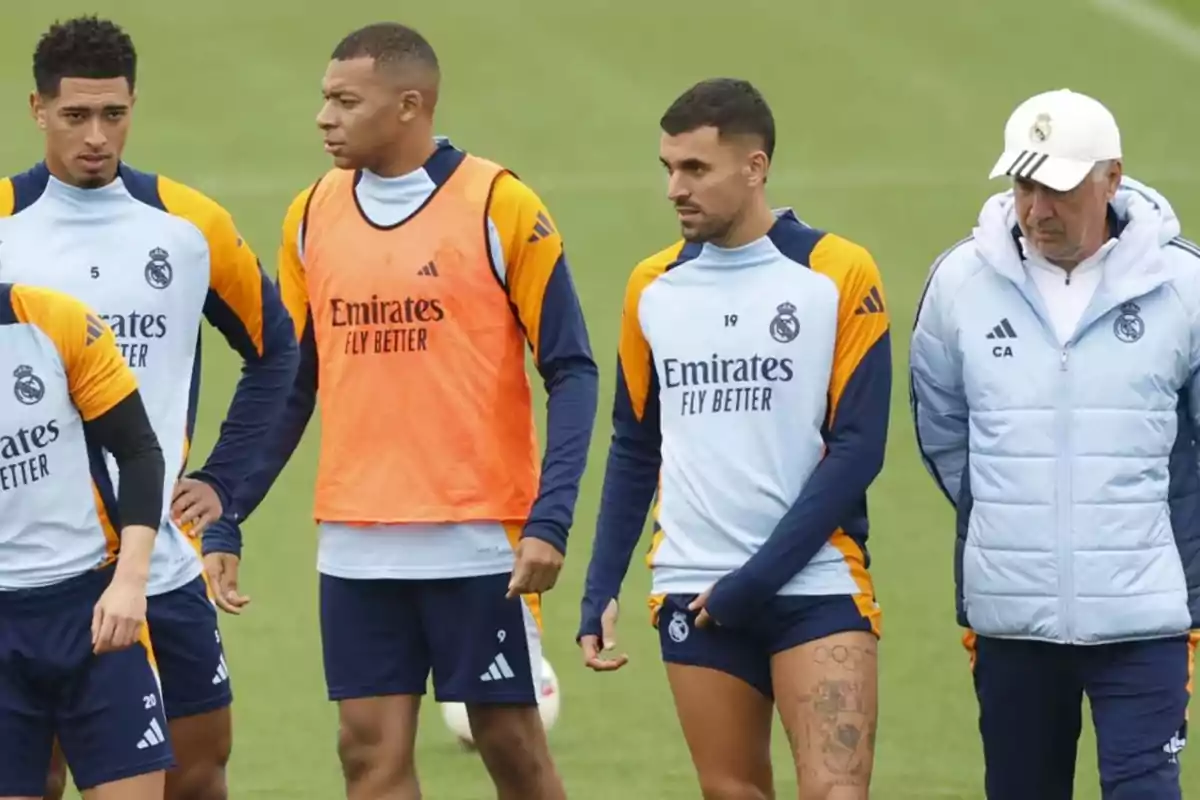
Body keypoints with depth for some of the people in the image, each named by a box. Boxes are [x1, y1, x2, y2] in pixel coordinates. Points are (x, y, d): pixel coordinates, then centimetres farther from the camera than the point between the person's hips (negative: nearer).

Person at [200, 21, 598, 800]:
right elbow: (290, 385, 14)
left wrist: (550, 521, -17)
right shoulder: (313, 215, 7)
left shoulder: (501, 206, -7)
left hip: (478, 538, -4)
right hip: (357, 546, 4)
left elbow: (571, 373, -7)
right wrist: (225, 522, 8)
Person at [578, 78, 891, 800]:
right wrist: (601, 591, 7)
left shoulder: (839, 275, -5)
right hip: (694, 595, 4)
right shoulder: (653, 288, 8)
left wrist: (757, 578, -13)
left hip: (815, 585, -4)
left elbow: (858, 448, -8)